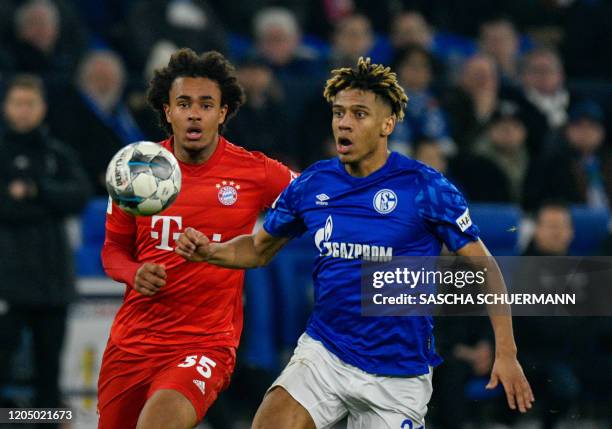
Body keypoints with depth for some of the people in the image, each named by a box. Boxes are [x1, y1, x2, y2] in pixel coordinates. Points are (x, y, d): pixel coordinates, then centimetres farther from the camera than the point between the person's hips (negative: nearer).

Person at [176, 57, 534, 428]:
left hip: (398, 373, -2)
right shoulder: (312, 185, 1)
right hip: (324, 352, 2)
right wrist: (210, 251, -5)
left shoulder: (424, 187, -10)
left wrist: (506, 352, -13)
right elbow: (259, 249, 16)